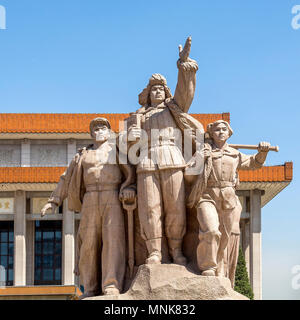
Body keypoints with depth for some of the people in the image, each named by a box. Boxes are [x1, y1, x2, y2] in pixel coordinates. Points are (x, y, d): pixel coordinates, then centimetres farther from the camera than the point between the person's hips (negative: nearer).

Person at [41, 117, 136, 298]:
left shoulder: (116, 151, 15)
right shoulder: (83, 155, 21)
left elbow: (130, 173, 6)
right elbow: (67, 179, 19)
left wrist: (129, 188, -14)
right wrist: (55, 200, 12)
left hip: (113, 200, -2)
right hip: (90, 201, 2)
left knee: (113, 239, -15)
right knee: (90, 243, -3)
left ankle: (112, 286, -22)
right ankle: (91, 288, 2)